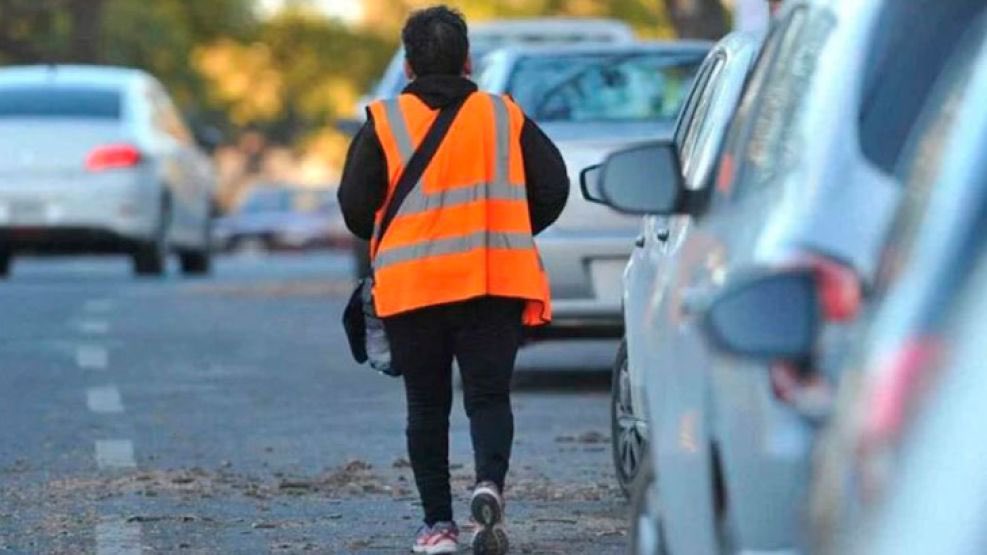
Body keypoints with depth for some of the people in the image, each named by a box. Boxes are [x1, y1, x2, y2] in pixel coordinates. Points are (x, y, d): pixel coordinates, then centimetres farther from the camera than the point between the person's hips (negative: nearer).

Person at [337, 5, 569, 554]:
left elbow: (356, 206, -1)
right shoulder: (505, 117, 6)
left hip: (412, 284, 0)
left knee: (427, 406, 9)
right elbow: (553, 189, 4)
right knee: (490, 395, 3)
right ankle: (490, 483, -24)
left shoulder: (385, 124, 1)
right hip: (497, 282, 1)